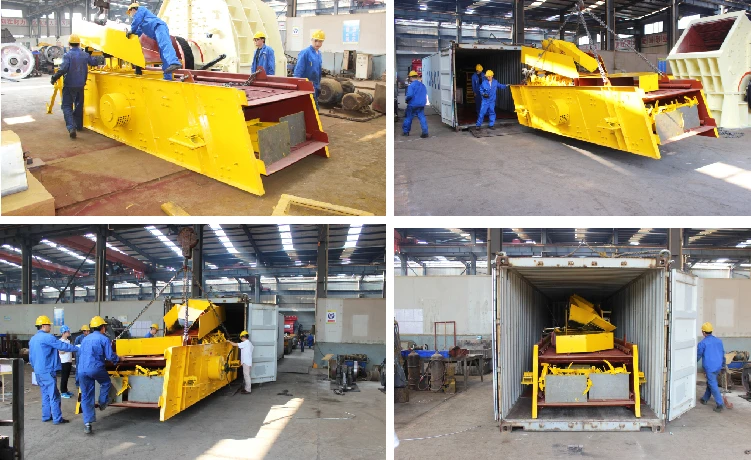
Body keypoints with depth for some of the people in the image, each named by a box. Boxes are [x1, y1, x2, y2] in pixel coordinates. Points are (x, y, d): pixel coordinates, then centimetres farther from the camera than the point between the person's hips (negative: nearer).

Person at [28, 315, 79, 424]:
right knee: (54, 395, -6)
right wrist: (77, 348, -7)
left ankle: (46, 416, 19)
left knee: (45, 394, 16)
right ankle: (57, 418, -5)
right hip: (47, 371, -9)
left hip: (38, 371, 9)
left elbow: (31, 358, 20)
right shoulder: (47, 337, -15)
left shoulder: (32, 339, 14)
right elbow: (62, 346, -15)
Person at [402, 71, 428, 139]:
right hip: (421, 105, 5)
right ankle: (425, 132, -7)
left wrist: (406, 99, -5)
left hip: (412, 105, -5)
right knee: (422, 118, 3)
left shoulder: (411, 85, -14)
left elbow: (409, 95, -23)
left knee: (408, 118, 10)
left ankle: (405, 131, 20)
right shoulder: (422, 85, 8)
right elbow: (425, 95, 14)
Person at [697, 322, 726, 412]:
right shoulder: (718, 341, 8)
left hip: (709, 367, -7)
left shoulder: (702, 343, -11)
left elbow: (698, 355, -3)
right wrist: (723, 365, 23)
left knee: (713, 385, -5)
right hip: (718, 367, 7)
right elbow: (723, 354, 14)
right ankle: (705, 399, 32)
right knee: (710, 382, 21)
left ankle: (720, 404, -9)